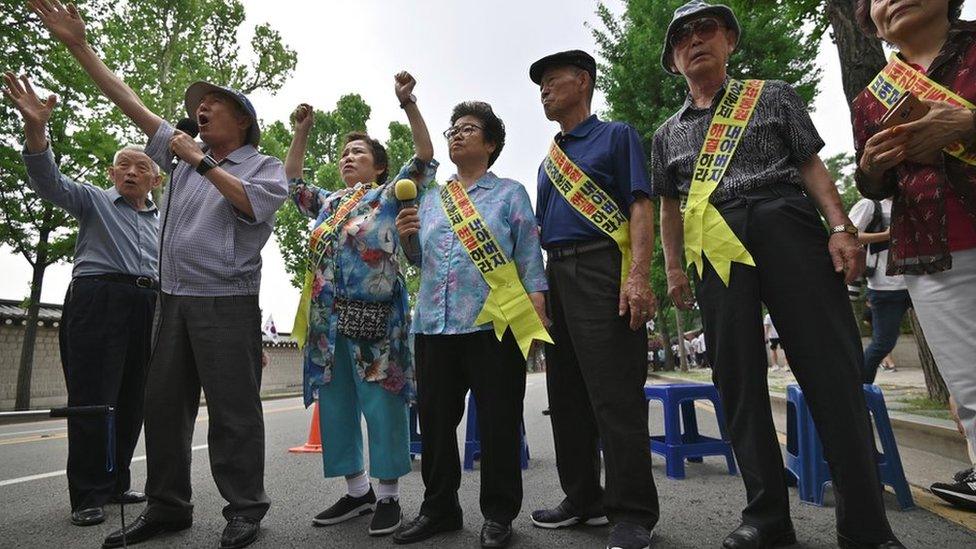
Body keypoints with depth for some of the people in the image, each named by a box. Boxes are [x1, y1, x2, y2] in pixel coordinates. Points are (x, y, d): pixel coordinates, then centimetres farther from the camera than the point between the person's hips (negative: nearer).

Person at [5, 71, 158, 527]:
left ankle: (115, 484, 19)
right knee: (93, 399, -5)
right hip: (98, 300, -4)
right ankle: (87, 496, 3)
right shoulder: (93, 201, 9)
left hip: (148, 308, 5)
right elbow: (49, 181, -9)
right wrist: (35, 128, -25)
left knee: (132, 401, 7)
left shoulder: (164, 221, 21)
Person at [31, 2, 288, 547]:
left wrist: (203, 163, -10)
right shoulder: (185, 153, 21)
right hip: (174, 299, 7)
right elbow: (132, 103, 20)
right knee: (164, 403, 10)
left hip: (228, 302, -6)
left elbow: (257, 204, -16)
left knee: (234, 408, -3)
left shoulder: (264, 165, 4)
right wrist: (79, 44, 18)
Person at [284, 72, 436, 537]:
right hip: (329, 319, 7)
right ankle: (356, 490, 24)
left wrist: (408, 103, -8)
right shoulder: (327, 203, 22)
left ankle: (387, 495, 12)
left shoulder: (388, 196, 5)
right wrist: (302, 131, 22)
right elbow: (292, 180, 29)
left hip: (376, 316, -6)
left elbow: (425, 158, -3)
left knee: (382, 404, -2)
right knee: (335, 404, 10)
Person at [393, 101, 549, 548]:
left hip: (493, 324, -4)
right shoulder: (429, 201, 19)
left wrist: (536, 318, -10)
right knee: (435, 420, 11)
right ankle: (439, 508, 27)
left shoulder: (510, 193, 8)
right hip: (434, 325, 5)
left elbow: (530, 261, 1)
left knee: (498, 422, 3)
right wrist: (406, 238, 3)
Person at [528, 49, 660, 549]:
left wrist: (638, 276, -20)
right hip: (556, 277, 8)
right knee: (566, 393, 9)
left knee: (615, 393, -7)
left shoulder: (616, 136, 6)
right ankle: (583, 498, 22)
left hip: (603, 269, -7)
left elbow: (640, 207, -6)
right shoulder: (549, 161, 25)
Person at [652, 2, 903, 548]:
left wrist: (841, 226, -4)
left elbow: (811, 165, 10)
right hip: (715, 246, 2)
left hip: (786, 226, -2)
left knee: (834, 369, -7)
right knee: (738, 381, 0)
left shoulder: (773, 95, 18)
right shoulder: (668, 133, 23)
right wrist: (674, 268, 12)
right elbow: (670, 206, 22)